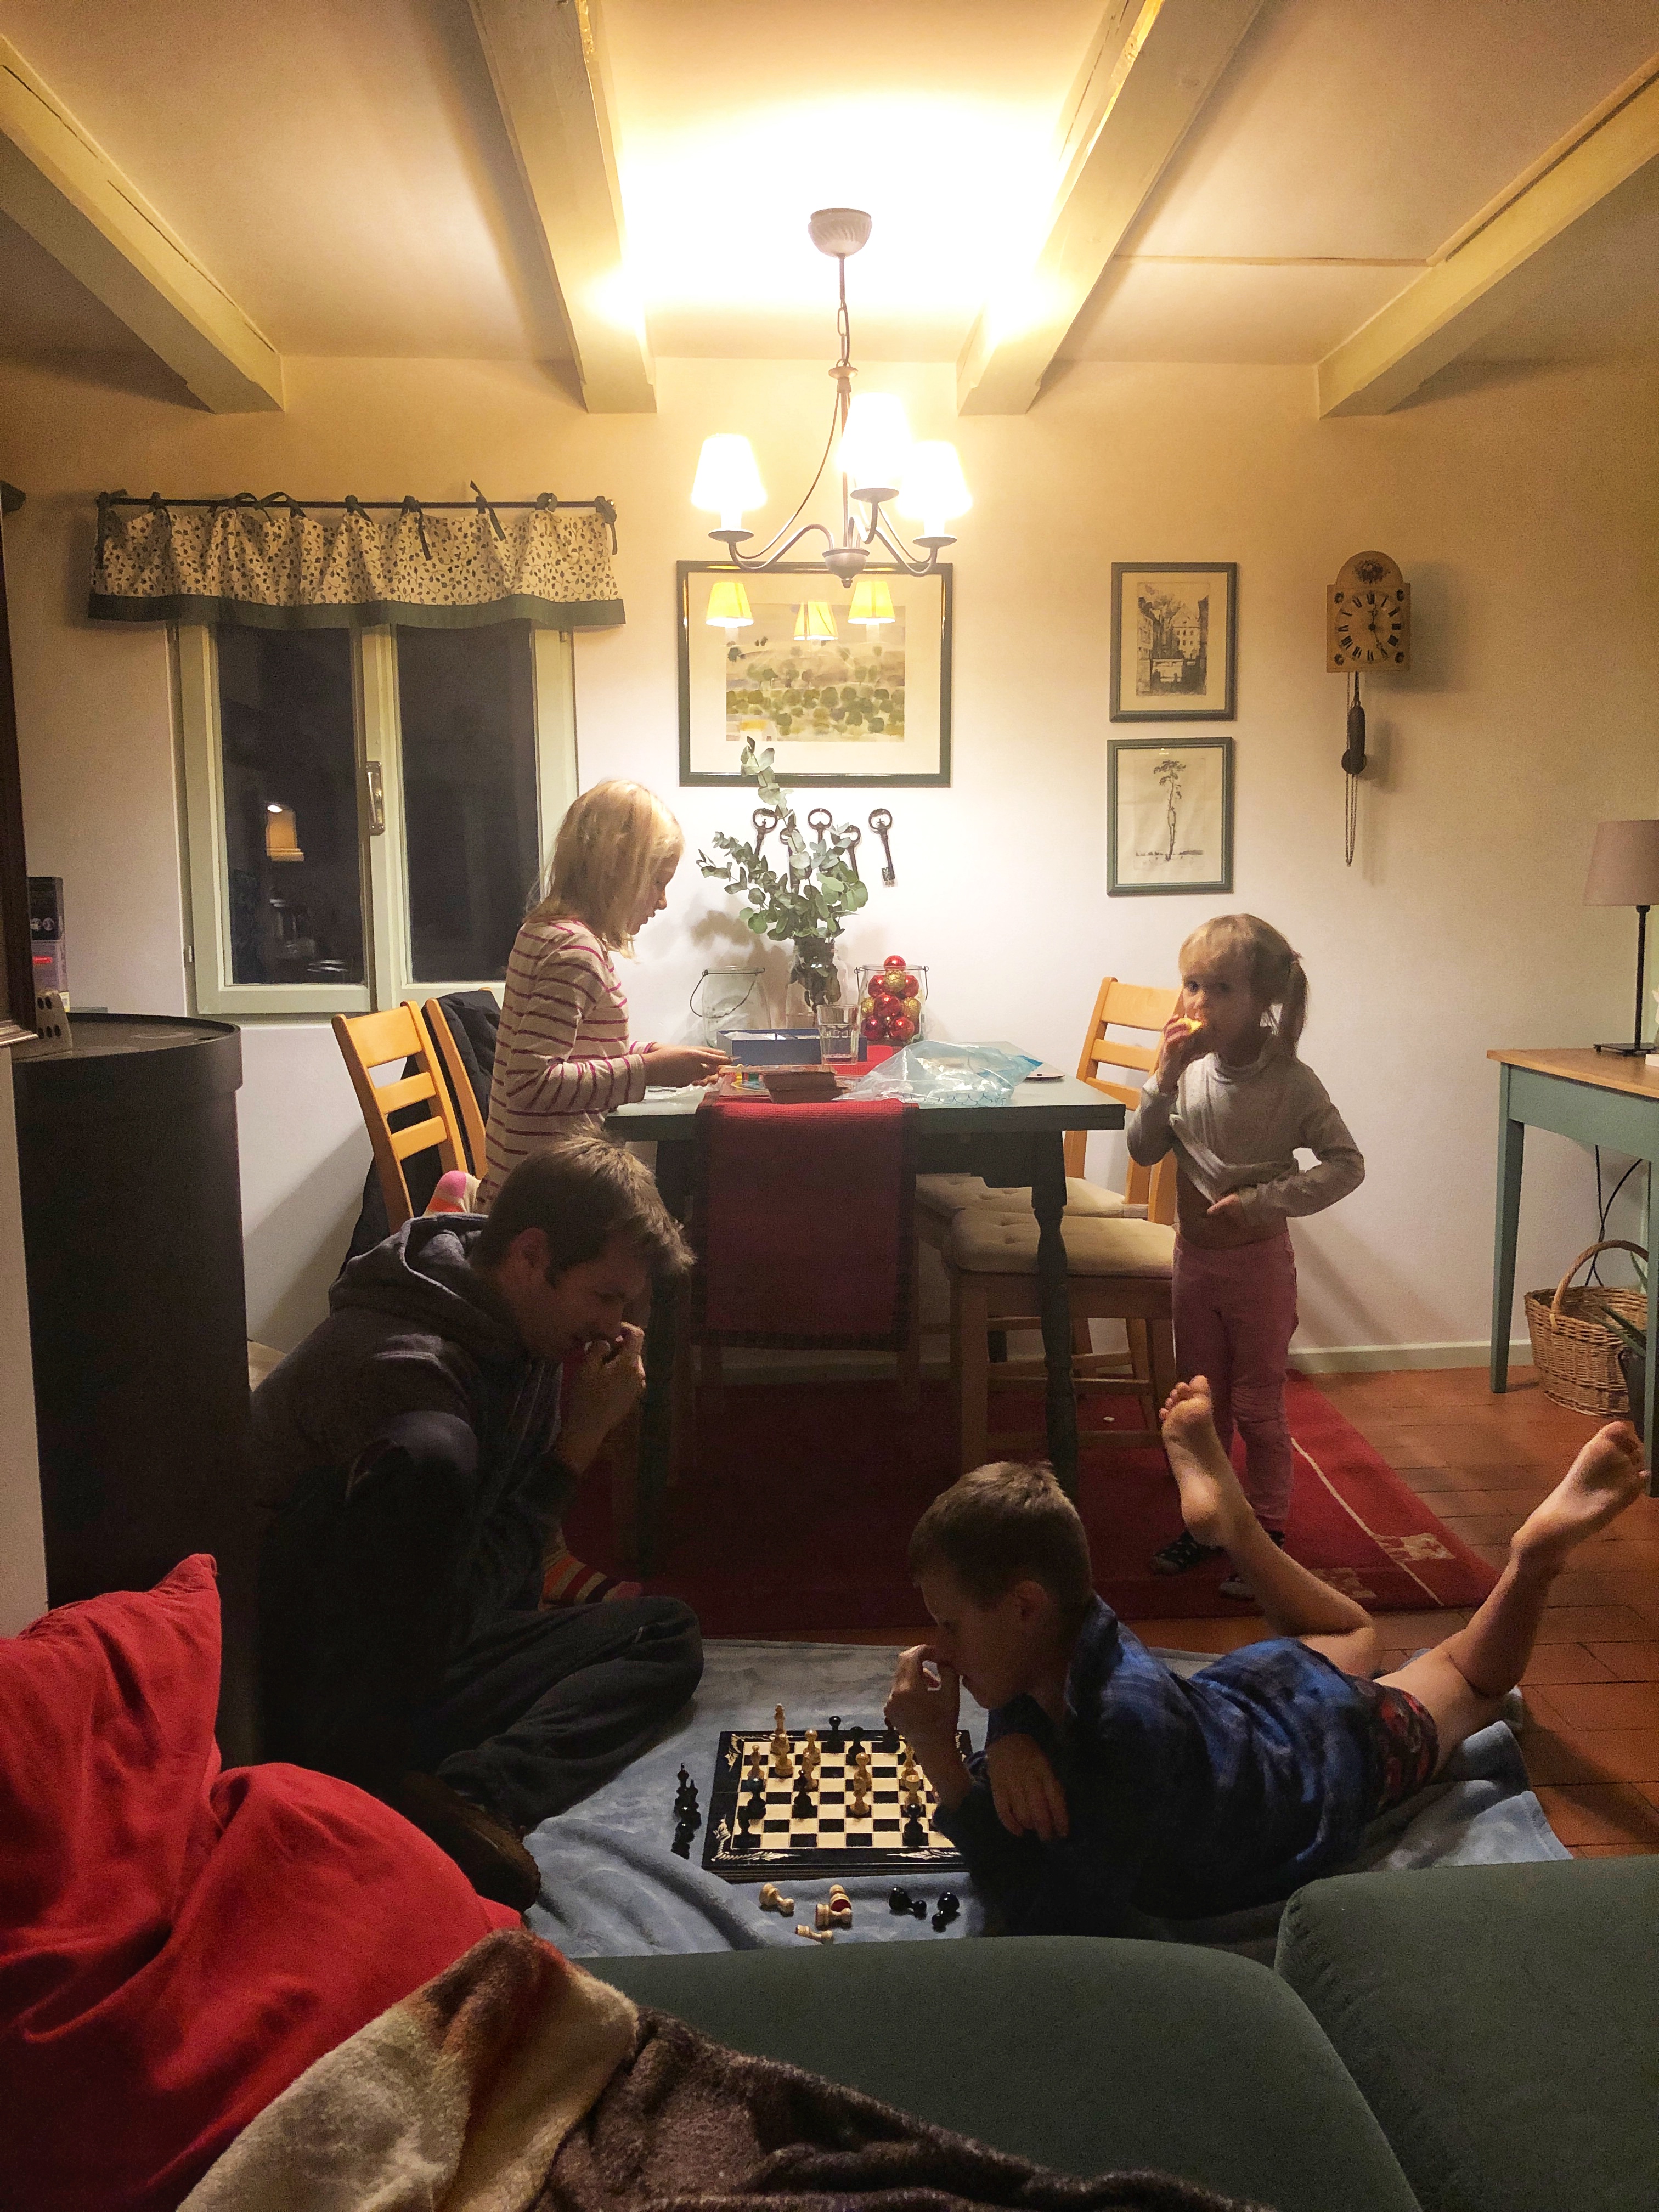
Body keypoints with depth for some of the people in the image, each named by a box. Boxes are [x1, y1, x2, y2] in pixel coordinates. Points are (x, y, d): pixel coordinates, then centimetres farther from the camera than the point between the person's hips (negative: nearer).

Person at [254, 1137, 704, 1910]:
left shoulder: (522, 1337, 4)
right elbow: (450, 1615, -23)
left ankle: (471, 1794, -22)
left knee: (666, 1633, 4)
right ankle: (368, 1793, -26)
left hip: (419, 1663, 10)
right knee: (428, 1460, -33)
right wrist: (577, 1445, -19)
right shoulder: (399, 1366, -25)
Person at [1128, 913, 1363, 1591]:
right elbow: (1143, 1150, -3)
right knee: (1200, 1402, 17)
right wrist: (1165, 1078, -17)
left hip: (1258, 1260, -5)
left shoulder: (1289, 1083, -16)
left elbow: (1347, 1165, -15)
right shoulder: (1189, 1067, -4)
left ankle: (1267, 1535, 23)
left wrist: (1264, 1199, -23)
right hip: (1194, 1256, 5)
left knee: (1258, 1406, 7)